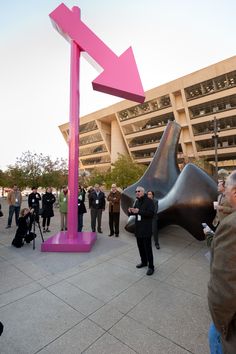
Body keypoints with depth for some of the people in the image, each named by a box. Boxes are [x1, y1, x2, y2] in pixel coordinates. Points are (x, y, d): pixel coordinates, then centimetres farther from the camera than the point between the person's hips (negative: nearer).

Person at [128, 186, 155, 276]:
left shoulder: (149, 201, -13)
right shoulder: (137, 201, 9)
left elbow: (151, 213, -24)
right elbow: (134, 212, 18)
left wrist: (139, 211, -30)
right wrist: (130, 211, -6)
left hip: (146, 229, -7)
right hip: (138, 228, 7)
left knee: (147, 248, 0)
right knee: (140, 246, 17)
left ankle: (151, 266, 14)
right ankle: (144, 262, 35)